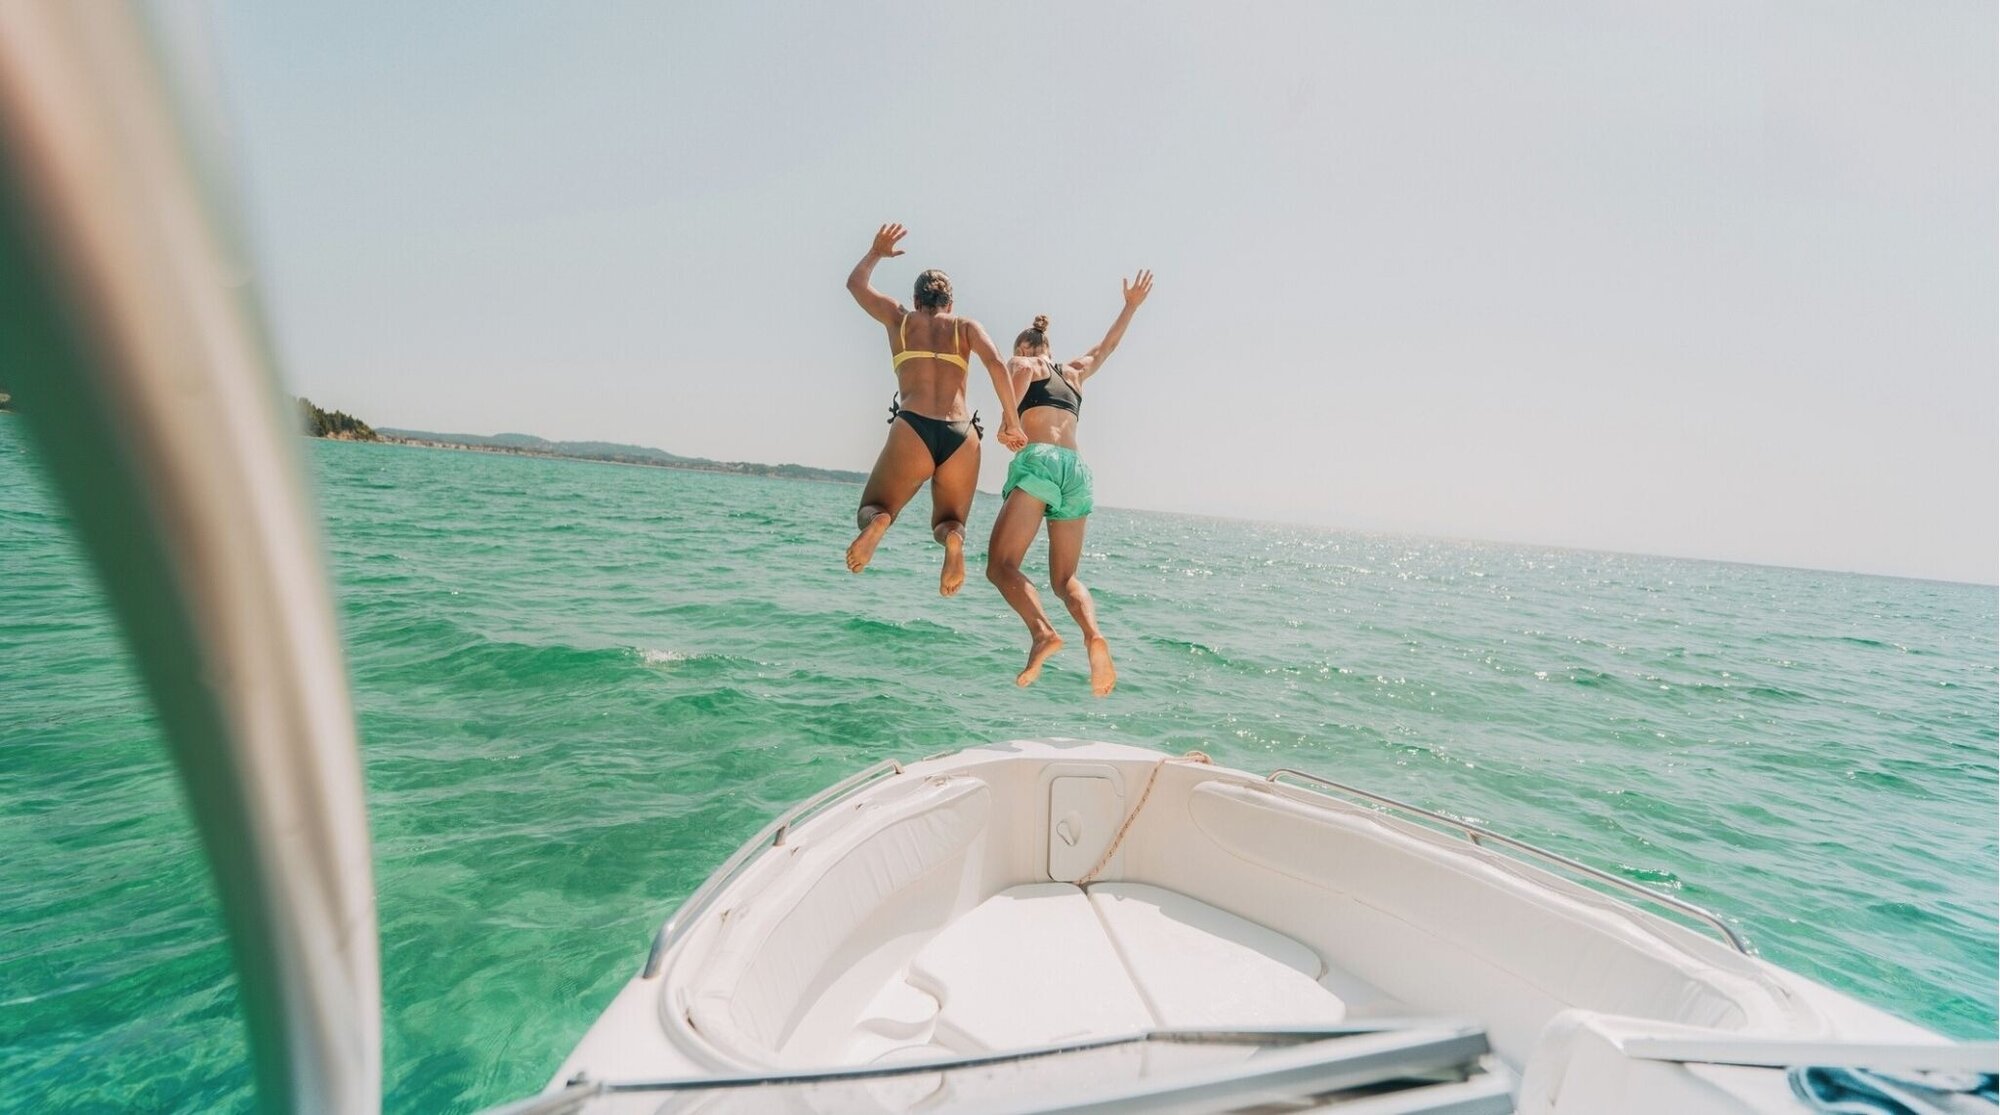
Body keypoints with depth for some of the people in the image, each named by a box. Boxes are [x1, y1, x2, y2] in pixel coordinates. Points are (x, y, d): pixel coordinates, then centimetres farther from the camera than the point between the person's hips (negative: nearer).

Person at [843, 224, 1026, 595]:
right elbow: (996, 363, -1)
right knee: (947, 522, 21)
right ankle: (953, 537, -18)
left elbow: (855, 283, 39)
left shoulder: (900, 318, 21)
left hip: (911, 432, -1)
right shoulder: (965, 325, 19)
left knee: (870, 510, 18)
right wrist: (1011, 421, 2)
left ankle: (878, 522, -21)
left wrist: (876, 252, 55)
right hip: (962, 437, 1)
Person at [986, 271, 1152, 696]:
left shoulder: (1021, 364, 17)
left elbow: (1020, 371, -8)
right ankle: (1093, 634, -21)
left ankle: (1043, 632, -35)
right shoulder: (1073, 373, 31)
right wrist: (1131, 306, 59)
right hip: (1077, 470, 5)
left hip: (1038, 461, -5)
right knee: (1065, 578, 8)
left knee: (1001, 566, -10)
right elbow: (1105, 347, 48)